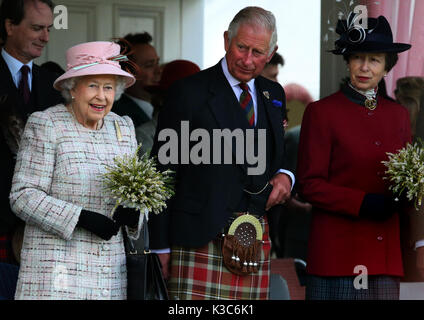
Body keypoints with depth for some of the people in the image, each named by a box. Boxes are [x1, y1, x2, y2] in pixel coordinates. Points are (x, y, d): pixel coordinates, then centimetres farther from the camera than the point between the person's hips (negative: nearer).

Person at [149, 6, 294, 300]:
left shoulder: (274, 94, 16)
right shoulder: (189, 92, -2)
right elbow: (162, 172, -3)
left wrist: (284, 176, 3)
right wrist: (160, 245, -7)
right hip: (200, 238, -5)